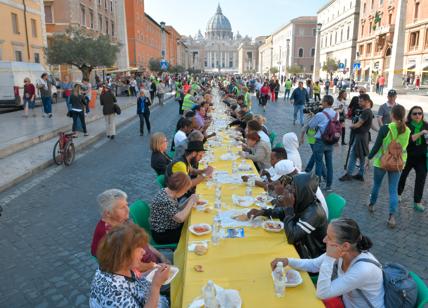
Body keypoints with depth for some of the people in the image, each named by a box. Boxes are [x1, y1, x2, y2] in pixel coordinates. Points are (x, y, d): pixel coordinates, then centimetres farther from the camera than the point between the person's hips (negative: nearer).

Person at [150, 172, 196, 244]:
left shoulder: (171, 193, -4)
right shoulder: (164, 200, -31)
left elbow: (177, 210, 7)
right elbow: (180, 218, -34)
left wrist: (189, 200, -7)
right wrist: (191, 202, -23)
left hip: (172, 227, 8)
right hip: (163, 234, -8)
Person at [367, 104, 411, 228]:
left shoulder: (385, 128, -16)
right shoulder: (407, 131, -4)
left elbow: (377, 146, -12)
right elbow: (405, 148, 9)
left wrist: (369, 158, 0)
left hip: (381, 162, -2)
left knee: (376, 185, 18)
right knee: (393, 190, 6)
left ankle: (371, 205, 38)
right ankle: (392, 216, -1)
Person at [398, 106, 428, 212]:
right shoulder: (406, 126, -10)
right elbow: (408, 139, -22)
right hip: (407, 156, -2)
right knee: (402, 176, 15)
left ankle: (417, 202, 11)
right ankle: (398, 194, 39)